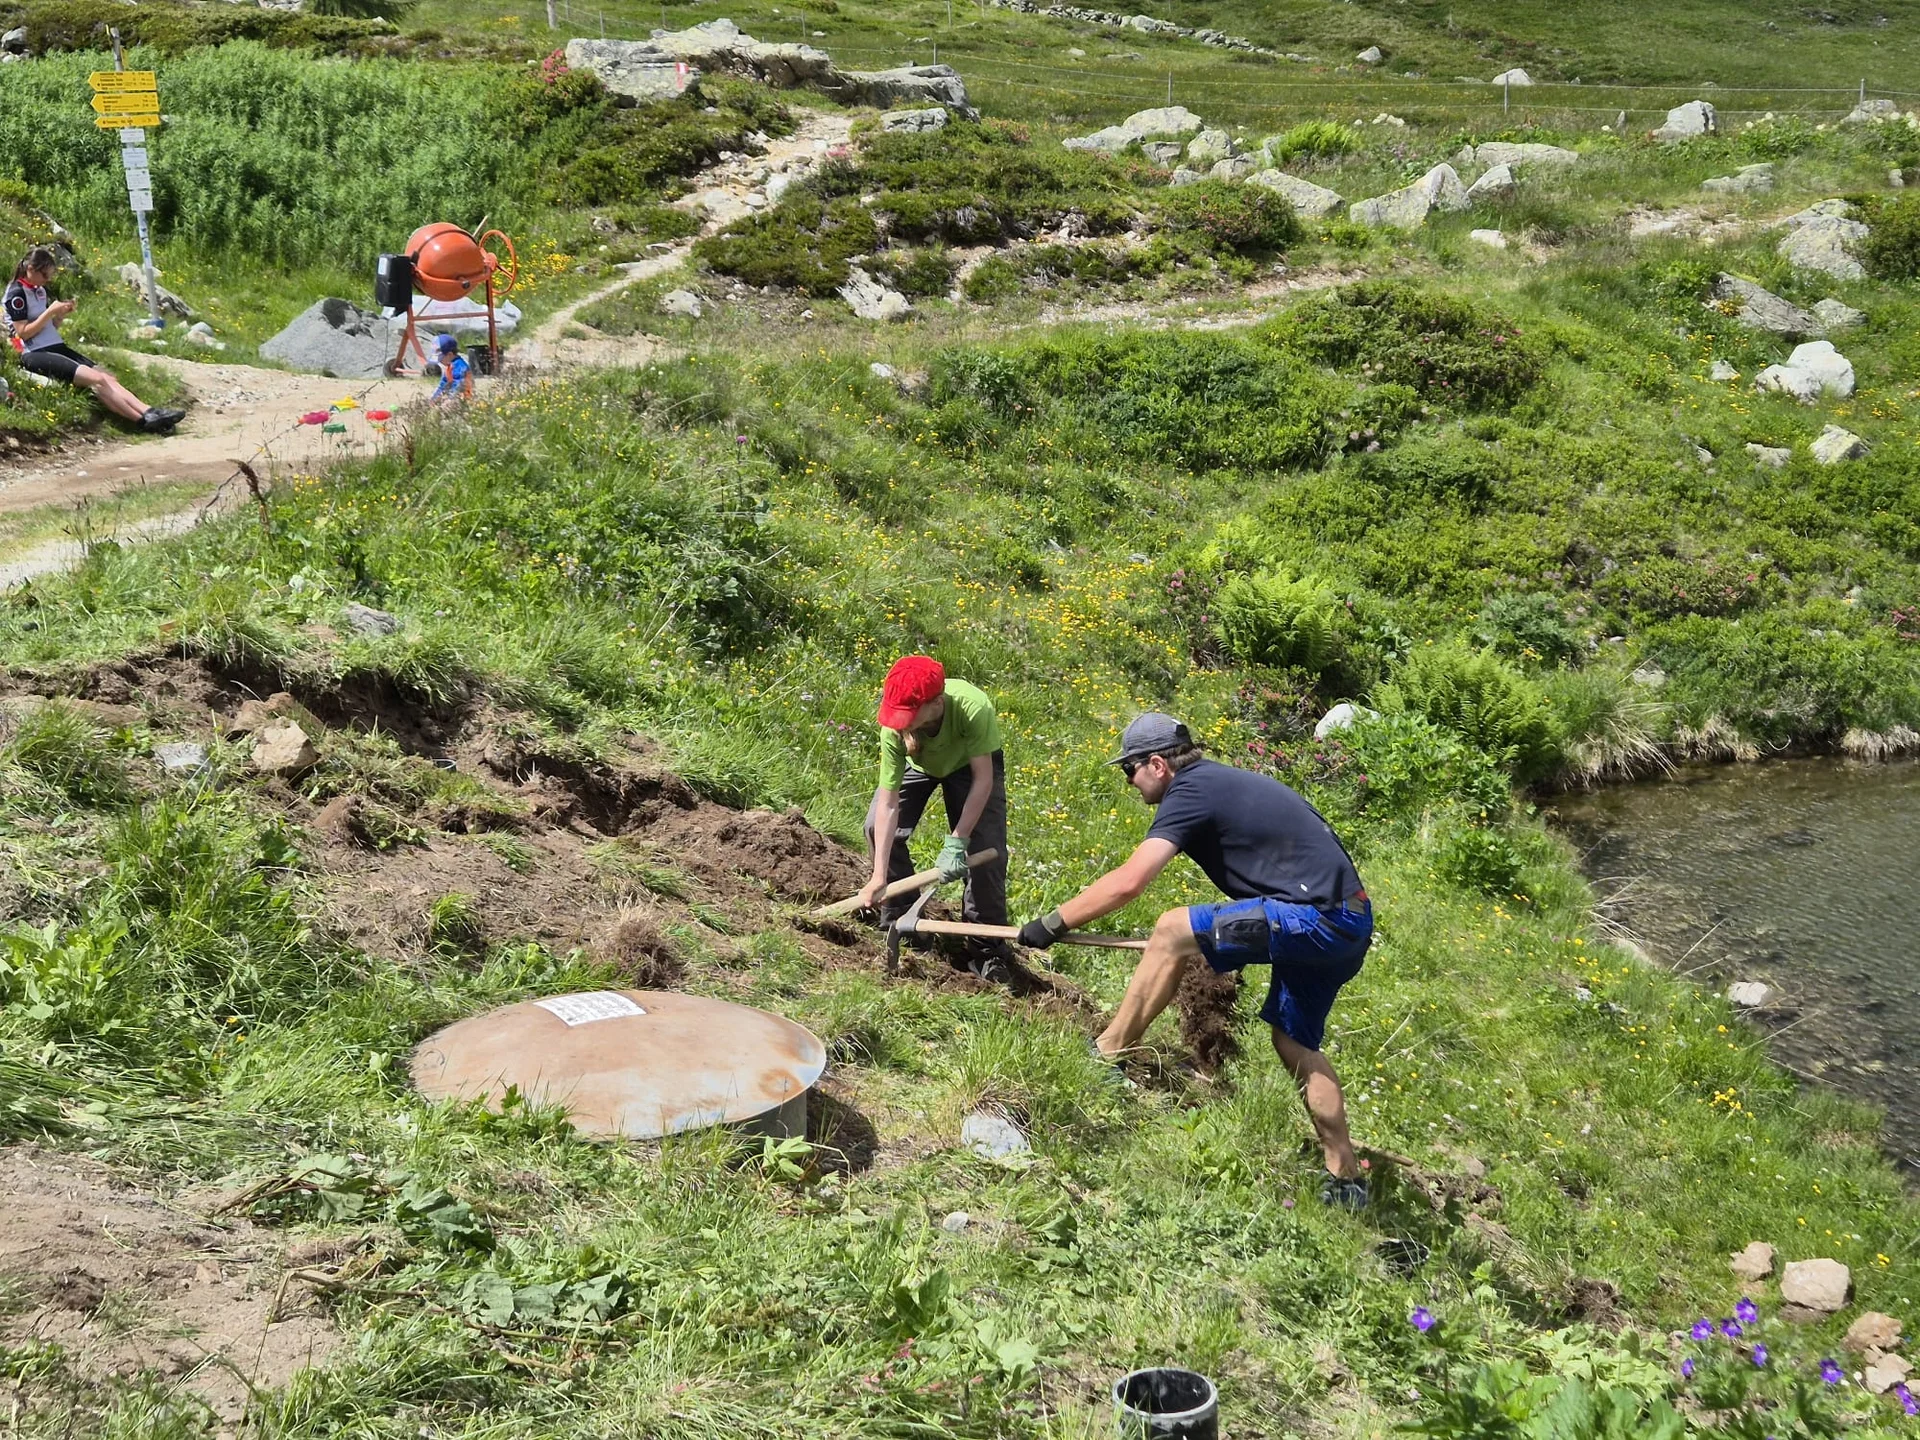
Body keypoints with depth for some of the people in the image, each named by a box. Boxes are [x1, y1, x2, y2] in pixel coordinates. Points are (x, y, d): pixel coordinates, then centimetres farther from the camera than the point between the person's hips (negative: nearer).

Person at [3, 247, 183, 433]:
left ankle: (149, 412, -28)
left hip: (57, 348, 9)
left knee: (107, 377, -12)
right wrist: (50, 312, -14)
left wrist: (61, 315, 3)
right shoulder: (17, 294, -7)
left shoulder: (40, 290, 19)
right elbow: (23, 333, -13)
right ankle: (145, 421, -32)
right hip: (34, 355, -9)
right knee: (96, 379, -24)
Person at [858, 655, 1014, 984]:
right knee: (879, 827, -16)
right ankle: (899, 921, 6)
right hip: (917, 763, 2)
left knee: (986, 849, -16)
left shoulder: (974, 709, -44)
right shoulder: (895, 727, -36)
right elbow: (888, 803, -32)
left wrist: (956, 842, -38)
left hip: (970, 763, -2)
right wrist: (879, 876, -34)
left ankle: (987, 951, -1)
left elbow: (983, 780, -34)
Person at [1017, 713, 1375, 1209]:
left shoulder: (1192, 791, -9)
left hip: (1314, 919, -10)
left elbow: (1127, 882, -17)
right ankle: (1345, 1180, 25)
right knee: (1293, 1042, 19)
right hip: (1350, 922, 10)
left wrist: (1054, 923, -7)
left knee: (1174, 930, -10)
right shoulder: (1223, 781, 20)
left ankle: (1105, 1056, -2)